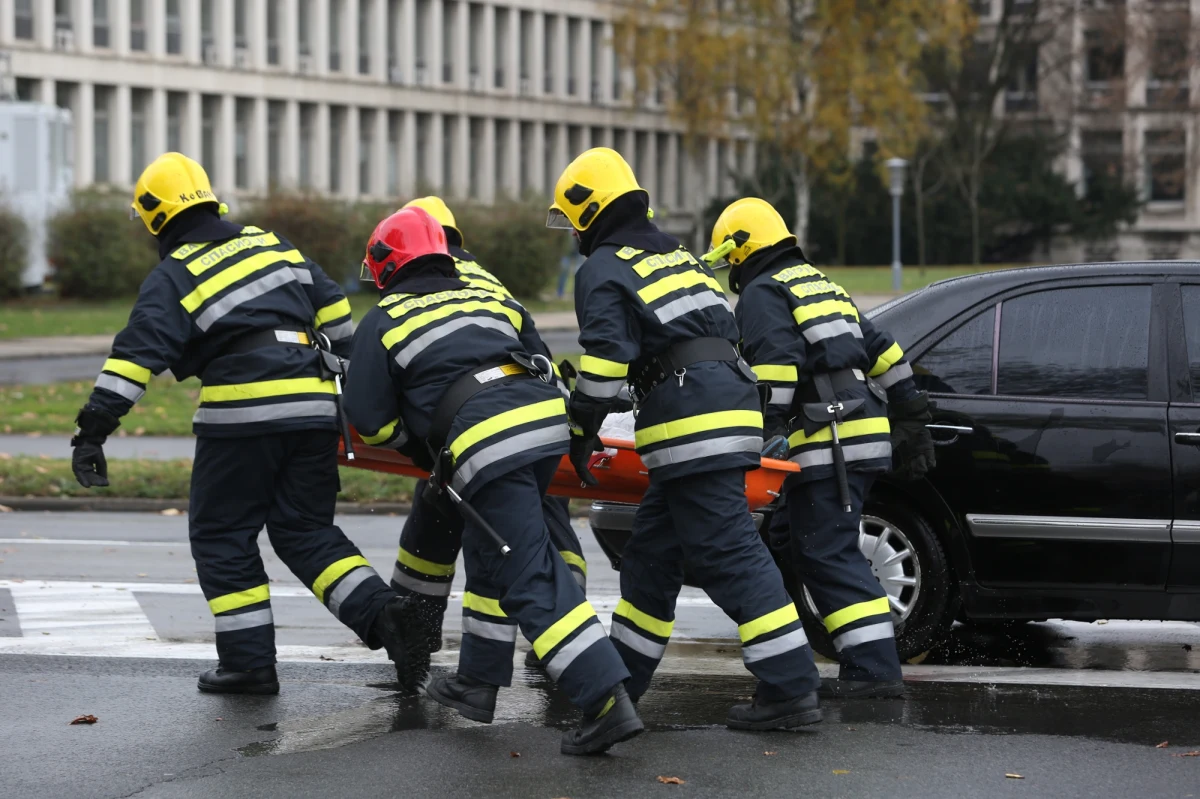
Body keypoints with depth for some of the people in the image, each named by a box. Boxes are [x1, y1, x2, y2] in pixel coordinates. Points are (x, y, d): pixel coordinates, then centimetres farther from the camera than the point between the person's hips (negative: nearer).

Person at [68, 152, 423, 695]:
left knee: (222, 535, 8)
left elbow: (137, 355, -9)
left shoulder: (173, 277, 1)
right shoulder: (271, 243, 18)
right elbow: (334, 311, 22)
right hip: (314, 406, 6)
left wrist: (93, 429, -11)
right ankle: (379, 610, -7)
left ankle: (250, 662, 5)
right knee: (305, 531, 14)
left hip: (242, 411, -6)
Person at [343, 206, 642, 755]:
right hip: (547, 421, 7)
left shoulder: (383, 322, 13)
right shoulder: (490, 298, 28)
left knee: (530, 581, -8)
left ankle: (607, 702, -18)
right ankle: (478, 683, 31)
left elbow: (370, 421, 11)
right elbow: (542, 366, 29)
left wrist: (420, 449, 28)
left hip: (484, 446, -7)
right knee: (489, 553, 25)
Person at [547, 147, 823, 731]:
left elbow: (605, 355, -12)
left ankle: (791, 688, -15)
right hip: (734, 399, 9)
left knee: (729, 554, -11)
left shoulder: (603, 271, 0)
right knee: (652, 551, 16)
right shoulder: (675, 254, 26)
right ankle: (620, 679, 23)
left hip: (691, 424, -9)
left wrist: (582, 431, -4)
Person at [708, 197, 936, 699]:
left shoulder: (762, 295, -1)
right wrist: (910, 421, 29)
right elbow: (883, 353, 26)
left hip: (827, 445, -9)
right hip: (867, 437, 9)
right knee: (788, 540, 12)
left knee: (828, 555, -9)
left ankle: (875, 669, -16)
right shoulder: (823, 286, 26)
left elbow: (775, 369, -17)